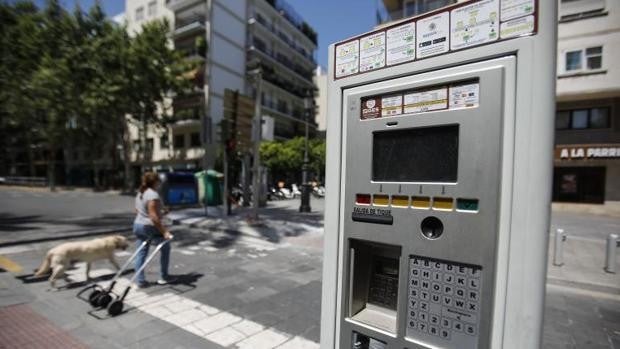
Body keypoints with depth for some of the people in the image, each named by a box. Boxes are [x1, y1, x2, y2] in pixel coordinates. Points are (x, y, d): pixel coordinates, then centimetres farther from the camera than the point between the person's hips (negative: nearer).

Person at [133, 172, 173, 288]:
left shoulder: (140, 193, 9)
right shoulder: (153, 195, -21)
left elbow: (138, 211, 18)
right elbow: (153, 216, -25)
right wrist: (164, 231, -24)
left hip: (138, 225, 8)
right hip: (150, 227, -8)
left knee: (141, 253, 11)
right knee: (165, 249, 11)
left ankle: (140, 281, 14)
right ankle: (163, 277, 19)